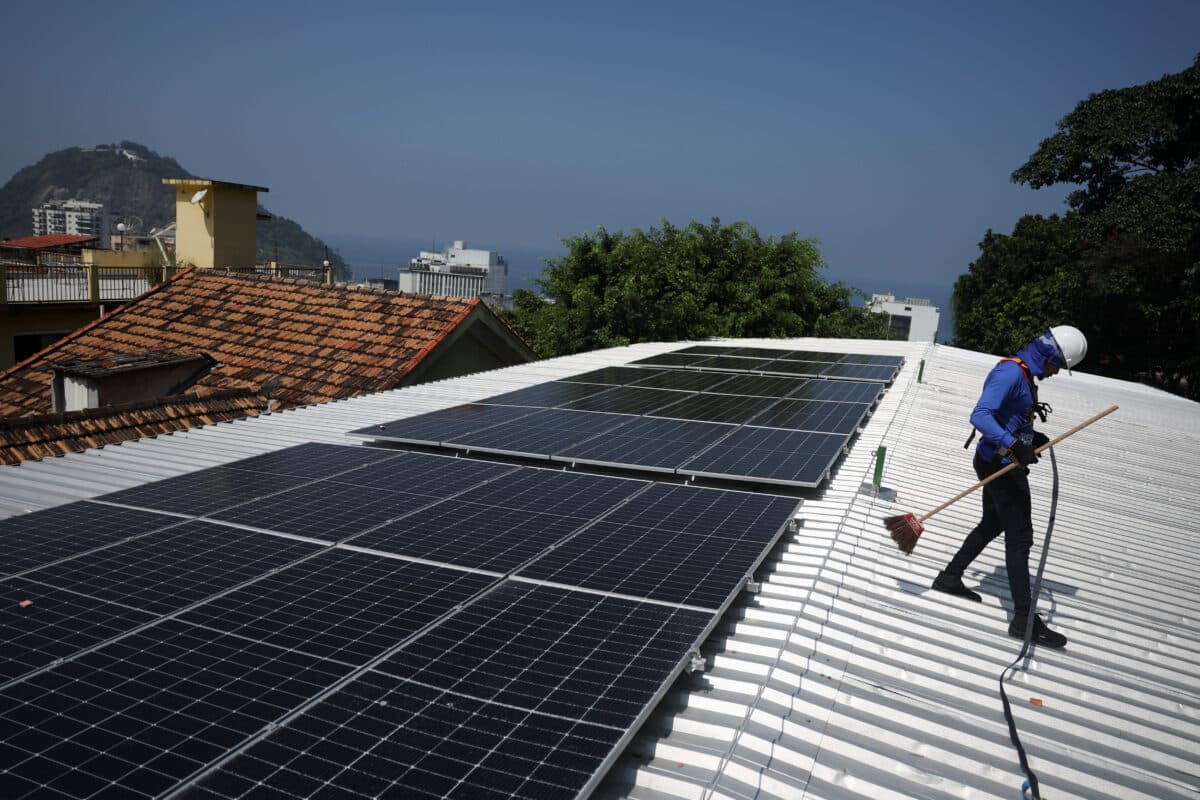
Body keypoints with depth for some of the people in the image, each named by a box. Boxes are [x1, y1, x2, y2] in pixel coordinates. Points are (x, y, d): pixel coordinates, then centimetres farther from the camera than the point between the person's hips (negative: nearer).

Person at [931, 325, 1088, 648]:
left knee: (992, 524, 23)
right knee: (1020, 537, -5)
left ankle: (950, 577, 35)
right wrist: (1013, 444, -42)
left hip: (1000, 463, 10)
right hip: (1000, 465, -10)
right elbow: (980, 416, -32)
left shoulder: (1022, 373, 12)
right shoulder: (1011, 372, -20)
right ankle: (1024, 619, 2)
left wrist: (1032, 437, 9)